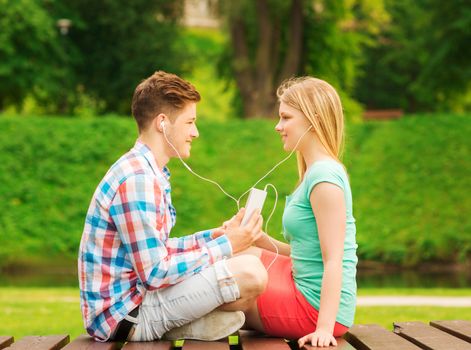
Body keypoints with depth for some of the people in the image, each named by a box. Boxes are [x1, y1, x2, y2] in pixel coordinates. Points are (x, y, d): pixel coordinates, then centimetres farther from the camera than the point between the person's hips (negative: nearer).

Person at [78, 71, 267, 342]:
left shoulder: (146, 172, 14)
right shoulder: (136, 180, -19)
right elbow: (154, 273, -22)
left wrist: (214, 236, 6)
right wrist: (224, 246, -13)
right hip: (125, 313, -11)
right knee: (250, 272, -22)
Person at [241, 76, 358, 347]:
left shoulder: (324, 176, -18)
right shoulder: (316, 171, 12)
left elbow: (333, 260, -23)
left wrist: (324, 327, -27)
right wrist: (260, 240, 3)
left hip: (315, 306, -10)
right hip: (303, 287, 10)